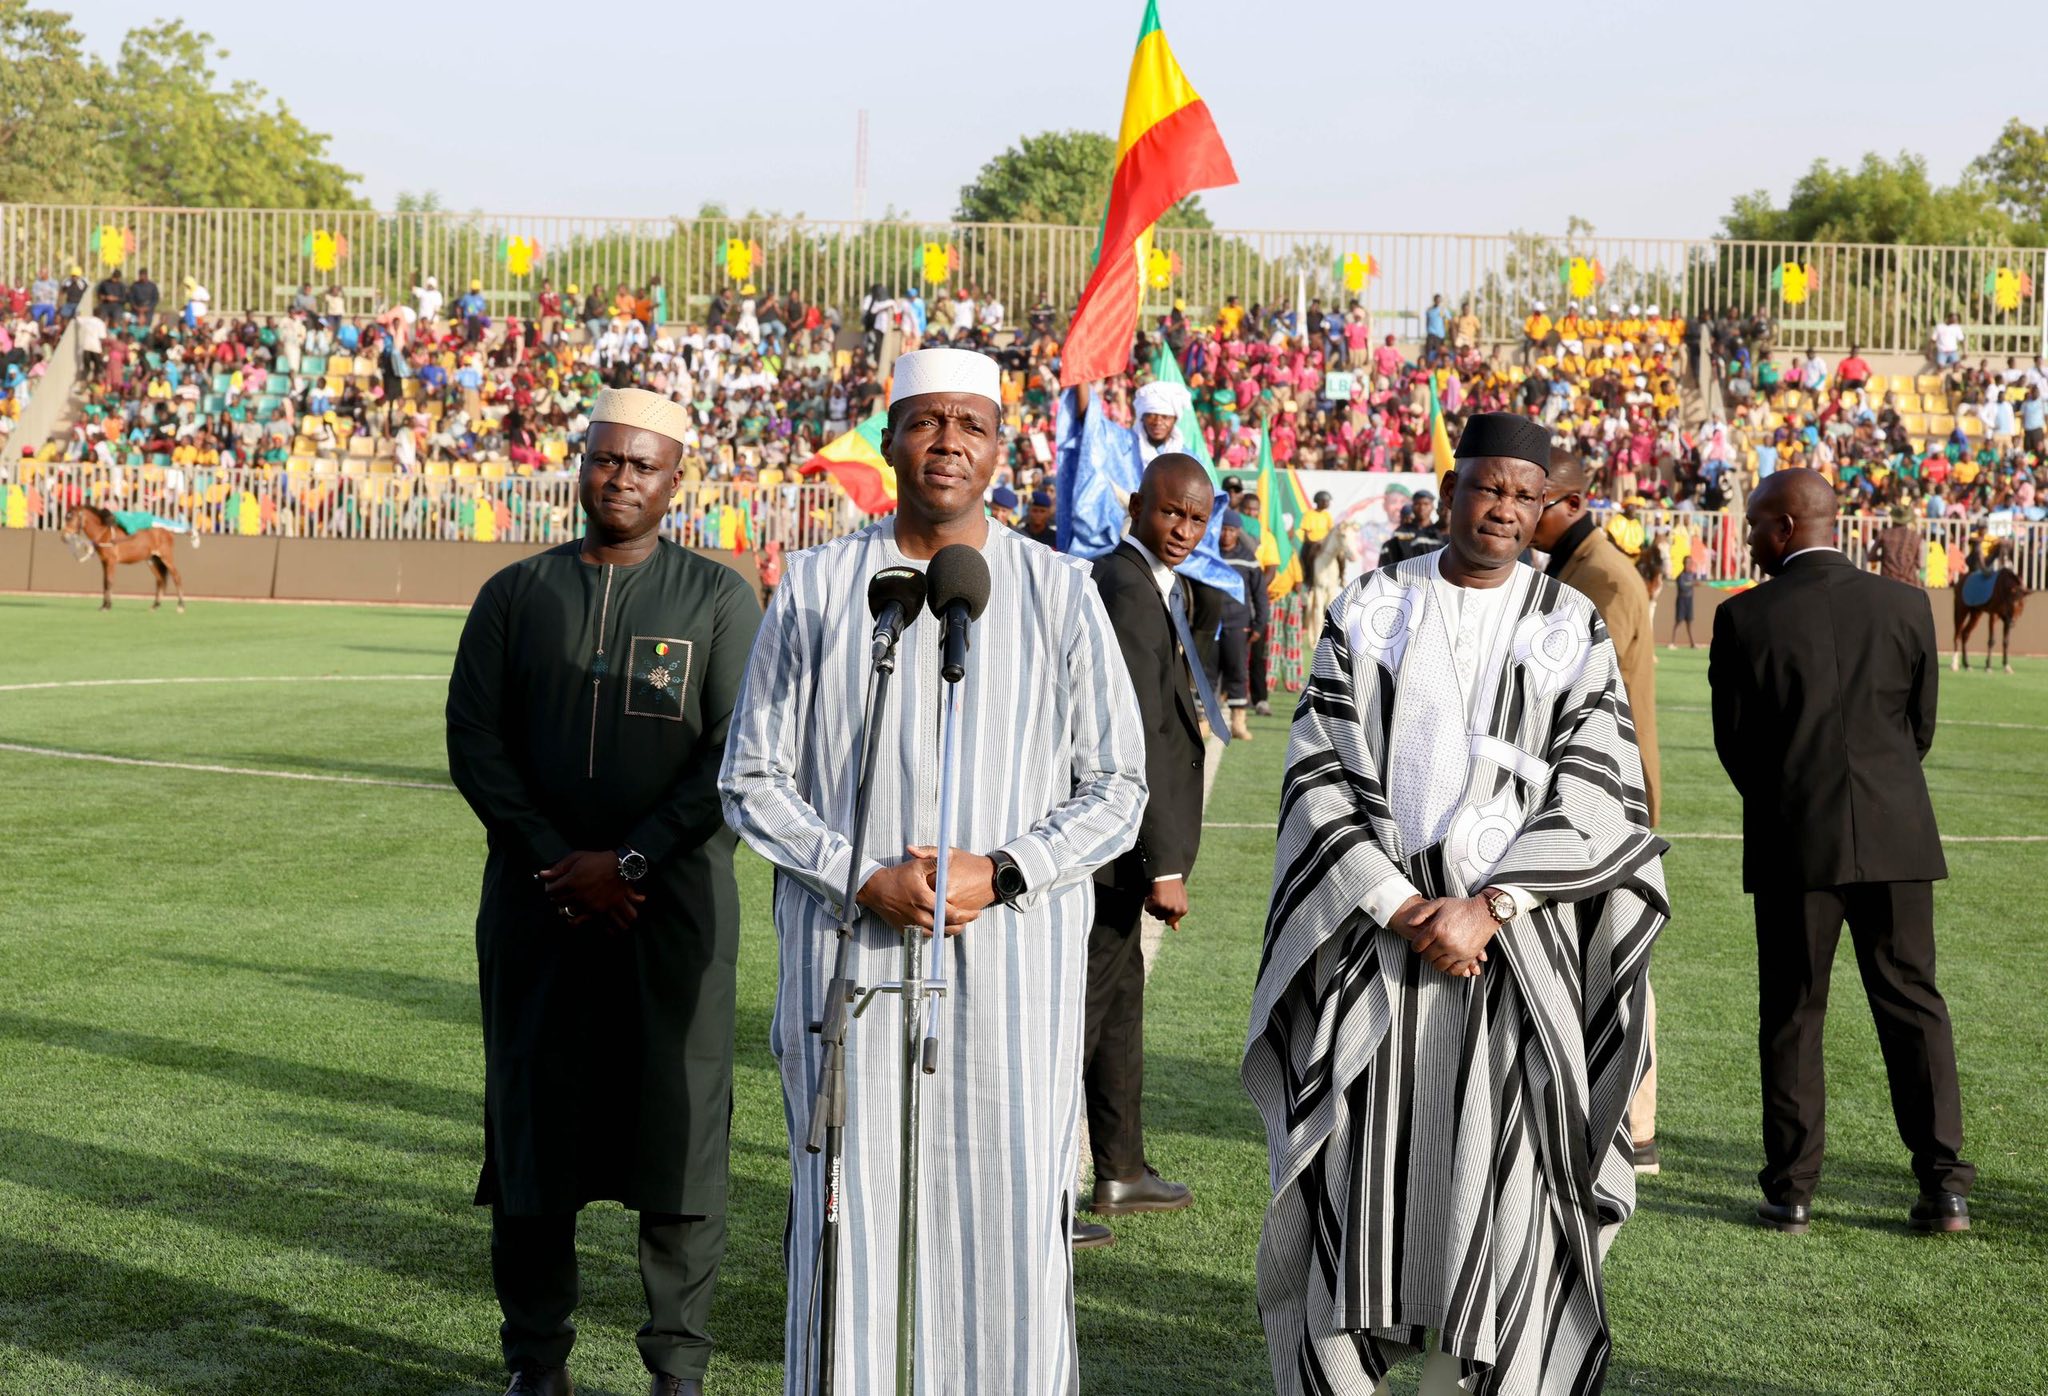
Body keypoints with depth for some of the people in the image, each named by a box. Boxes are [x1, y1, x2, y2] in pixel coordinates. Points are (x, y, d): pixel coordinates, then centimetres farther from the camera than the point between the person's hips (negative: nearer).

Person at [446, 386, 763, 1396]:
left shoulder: (719, 598, 3)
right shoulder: (516, 594, 8)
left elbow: (737, 753, -4)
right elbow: (474, 744, 3)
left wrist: (630, 861, -12)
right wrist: (563, 868, -7)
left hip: (675, 903, -2)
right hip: (537, 904, 2)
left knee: (678, 1124, 1)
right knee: (534, 1124, 6)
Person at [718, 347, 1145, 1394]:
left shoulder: (1058, 592, 5)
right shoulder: (818, 586, 5)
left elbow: (1116, 786, 5)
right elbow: (752, 781, 6)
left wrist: (999, 873, -11)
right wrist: (866, 879, -9)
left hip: (1014, 950, 0)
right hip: (850, 951, 0)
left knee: (1009, 1212, 0)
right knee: (850, 1210, 2)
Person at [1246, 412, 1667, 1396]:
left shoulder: (1572, 627, 5)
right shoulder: (1369, 611, 6)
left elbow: (1592, 796, -2)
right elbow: (1319, 772, 0)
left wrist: (1487, 909, -14)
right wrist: (1399, 907, -11)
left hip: (1517, 930, 0)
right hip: (1378, 920, 0)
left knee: (1501, 1173, -2)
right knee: (1358, 1168, 1)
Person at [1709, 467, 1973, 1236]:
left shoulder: (1744, 617, -8)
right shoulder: (1906, 605, 1)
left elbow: (1735, 740, -1)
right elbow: (1921, 725, 7)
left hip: (1794, 844, -2)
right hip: (1896, 834, 2)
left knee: (1792, 1015, 8)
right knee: (1914, 1003, 9)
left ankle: (1790, 1191, 11)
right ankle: (1944, 1185, 5)